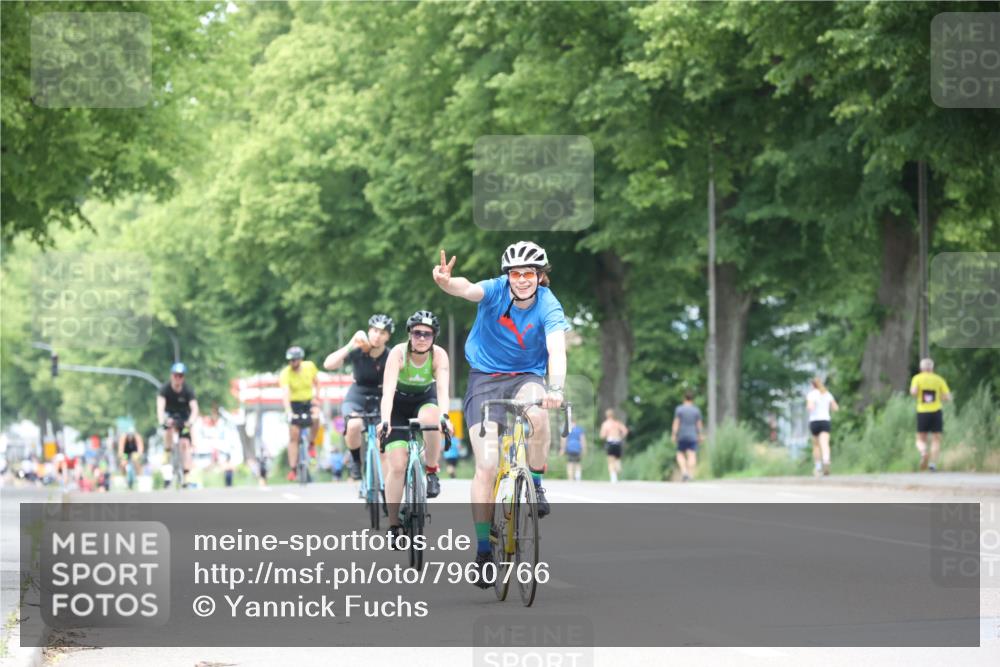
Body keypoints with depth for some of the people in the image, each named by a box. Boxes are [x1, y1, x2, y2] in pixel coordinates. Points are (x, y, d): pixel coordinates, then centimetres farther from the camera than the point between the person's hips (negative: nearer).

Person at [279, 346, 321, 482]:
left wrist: (316, 396, -5)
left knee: (315, 418, -31)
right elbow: (285, 393, -31)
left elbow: (316, 381, 8)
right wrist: (288, 412, -44)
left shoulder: (309, 366, -10)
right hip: (294, 404, -1)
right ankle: (292, 469, -2)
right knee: (293, 437, -7)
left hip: (309, 401, 1)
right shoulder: (285, 373, -20)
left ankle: (311, 444, -4)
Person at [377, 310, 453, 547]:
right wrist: (385, 420, -52)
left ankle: (431, 471, -14)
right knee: (397, 465, -12)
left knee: (429, 419, -37)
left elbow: (443, 388, -34)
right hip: (398, 405, -1)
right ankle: (393, 527, -5)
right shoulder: (398, 354, -27)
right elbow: (388, 389, -37)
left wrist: (444, 416, -52)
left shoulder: (439, 355, -22)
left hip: (425, 400, 1)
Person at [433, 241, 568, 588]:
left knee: (537, 414, -36)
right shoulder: (496, 291, -14)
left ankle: (536, 484, -10)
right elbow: (468, 289, -35)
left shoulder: (549, 307, -16)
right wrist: (446, 282, -59)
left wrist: (555, 388, -50)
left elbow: (557, 350, -31)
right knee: (486, 466, -12)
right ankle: (483, 550, -5)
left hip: (526, 377, 0)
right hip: (485, 378, 0)